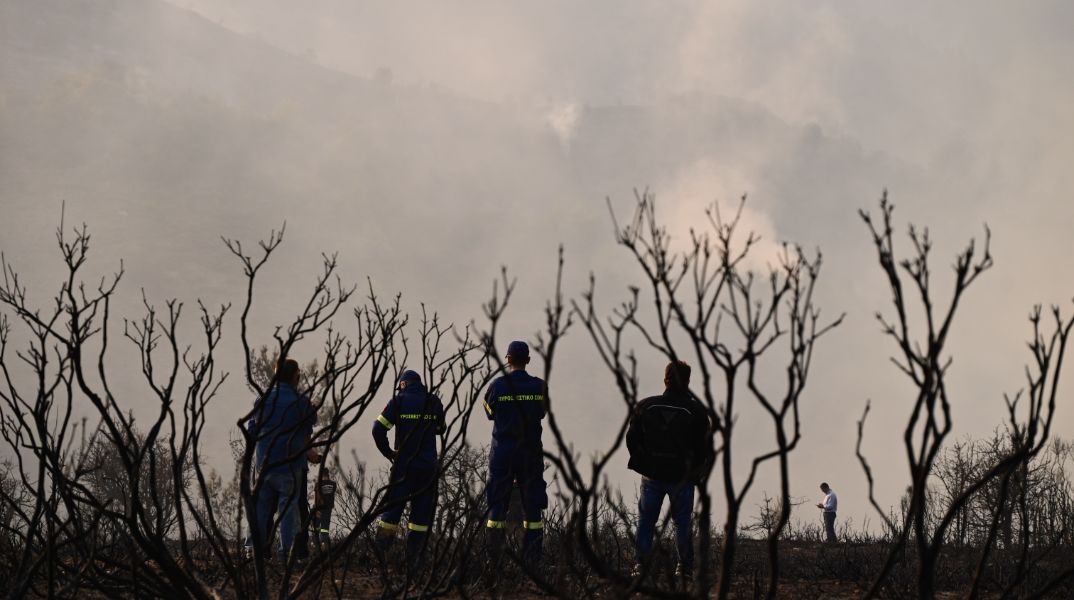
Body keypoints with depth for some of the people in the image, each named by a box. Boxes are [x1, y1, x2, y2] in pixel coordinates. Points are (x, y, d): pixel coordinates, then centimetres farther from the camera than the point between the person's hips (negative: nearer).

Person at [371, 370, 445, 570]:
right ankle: (412, 560, 2)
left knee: (392, 509, 4)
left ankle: (378, 555, 0)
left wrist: (388, 452, 2)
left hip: (404, 464, -1)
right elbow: (440, 429, 20)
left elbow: (378, 428, -8)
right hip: (428, 466, 1)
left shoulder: (398, 401, -1)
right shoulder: (434, 403, 5)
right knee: (421, 513, 6)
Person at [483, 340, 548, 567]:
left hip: (503, 452, -1)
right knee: (532, 506, 6)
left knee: (497, 505, 4)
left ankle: (493, 560, 1)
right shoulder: (539, 386, -2)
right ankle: (532, 559, 4)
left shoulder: (498, 385, -6)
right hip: (531, 452, 1)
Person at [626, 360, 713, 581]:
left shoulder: (646, 406, -5)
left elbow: (632, 439, 2)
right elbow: (705, 447, -4)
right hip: (682, 478, -1)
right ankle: (685, 568, 12)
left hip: (652, 476, 1)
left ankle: (642, 565, 6)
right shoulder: (695, 411, -9)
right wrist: (695, 473, 11)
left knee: (646, 521, 10)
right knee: (682, 523, 10)